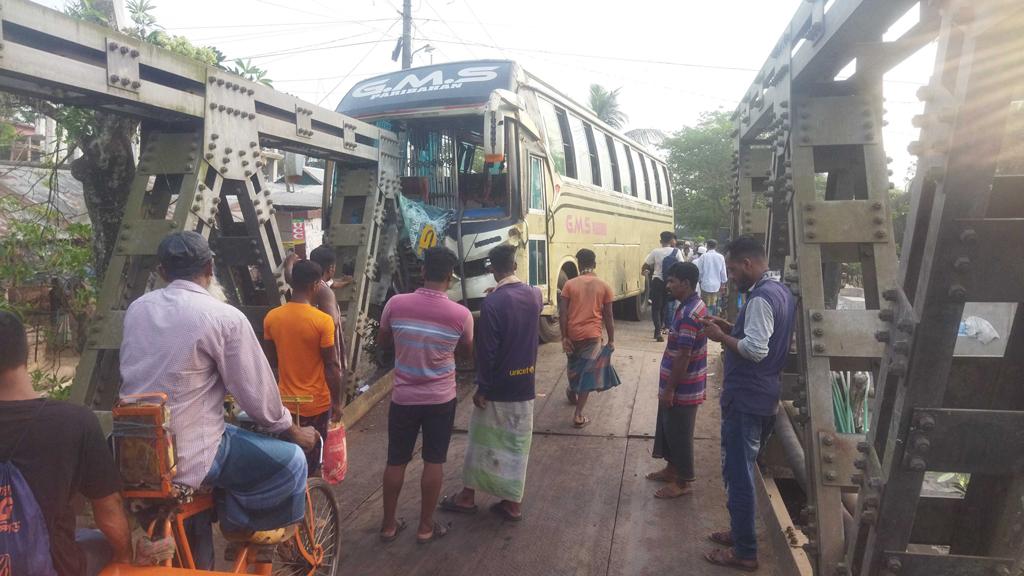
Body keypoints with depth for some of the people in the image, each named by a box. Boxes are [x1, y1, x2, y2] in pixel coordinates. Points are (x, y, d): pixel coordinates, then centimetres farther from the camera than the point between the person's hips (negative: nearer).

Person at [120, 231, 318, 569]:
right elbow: (256, 393, -8)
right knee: (290, 460, 2)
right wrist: (292, 430, 10)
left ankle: (197, 565, 44)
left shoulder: (137, 309, 6)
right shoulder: (225, 317, -14)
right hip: (185, 456, -7)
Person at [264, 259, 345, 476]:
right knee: (310, 459, 13)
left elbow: (271, 357, 7)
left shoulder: (271, 317, -5)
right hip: (316, 403, -4)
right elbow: (331, 366, -16)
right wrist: (337, 401, -7)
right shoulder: (323, 321, -20)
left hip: (285, 401, 4)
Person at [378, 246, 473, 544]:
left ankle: (388, 525, 26)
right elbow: (467, 353, 5)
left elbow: (382, 342, 5)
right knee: (434, 462, 11)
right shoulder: (461, 314, -13)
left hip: (403, 397, 1)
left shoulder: (396, 304, -11)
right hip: (441, 398, -1)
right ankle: (426, 526, 21)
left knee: (396, 461, 14)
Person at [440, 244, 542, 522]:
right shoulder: (534, 295, 0)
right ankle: (512, 503, 19)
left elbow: (487, 351, -19)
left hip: (498, 388, -5)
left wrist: (482, 388, -9)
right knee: (517, 445, 13)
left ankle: (468, 496, 24)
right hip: (525, 386, 5)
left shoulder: (492, 303, -20)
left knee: (482, 442, 11)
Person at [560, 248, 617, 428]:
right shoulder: (604, 286, 0)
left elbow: (562, 313, -5)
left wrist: (564, 337, -1)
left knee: (574, 366, 27)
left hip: (572, 334, 2)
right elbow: (608, 316, 0)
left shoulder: (570, 284, 1)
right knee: (588, 373, 3)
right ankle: (578, 415, 0)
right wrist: (611, 340, 7)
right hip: (592, 335, -2)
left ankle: (572, 392, 49)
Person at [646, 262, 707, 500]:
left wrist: (670, 389, -20)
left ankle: (684, 481, 17)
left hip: (682, 388, -10)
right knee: (669, 428, 22)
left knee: (680, 433, 4)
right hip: (681, 384, 10)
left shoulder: (688, 314, -25)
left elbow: (683, 356, -25)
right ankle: (672, 469, 37)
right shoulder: (693, 306, 7)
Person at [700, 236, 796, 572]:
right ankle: (741, 531, 33)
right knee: (743, 470, 20)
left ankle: (744, 552, 8)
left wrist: (721, 337, -14)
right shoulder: (779, 291, 12)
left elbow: (755, 349, -28)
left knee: (738, 473, -1)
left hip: (746, 399, -10)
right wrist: (730, 328, 8)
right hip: (762, 396, 10)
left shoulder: (761, 298, -20)